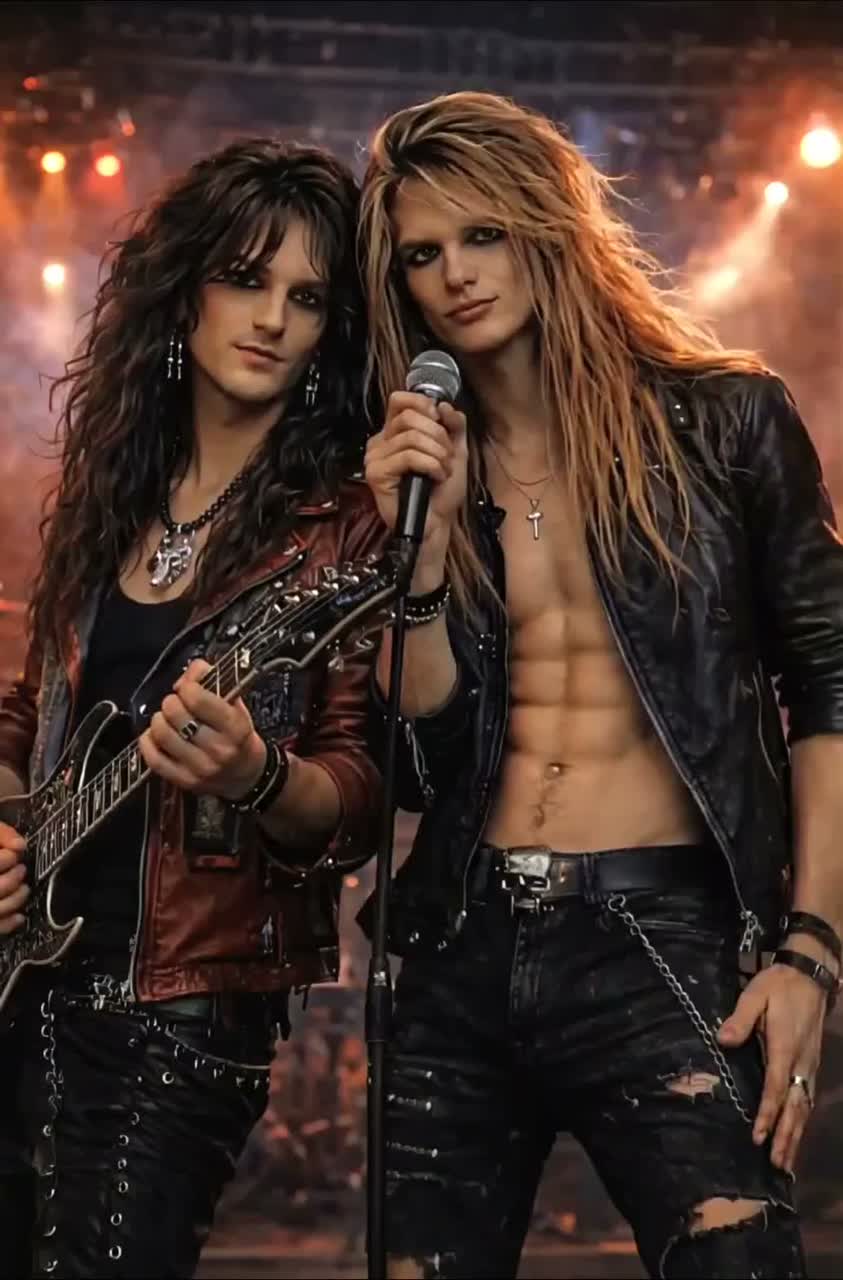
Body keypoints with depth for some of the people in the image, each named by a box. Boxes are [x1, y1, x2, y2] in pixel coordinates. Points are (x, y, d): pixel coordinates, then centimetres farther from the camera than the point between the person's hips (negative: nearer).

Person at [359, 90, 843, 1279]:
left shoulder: (723, 419, 1)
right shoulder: (417, 467, 11)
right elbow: (417, 764, 4)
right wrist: (424, 543, -8)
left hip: (664, 943, -3)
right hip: (461, 953, 4)